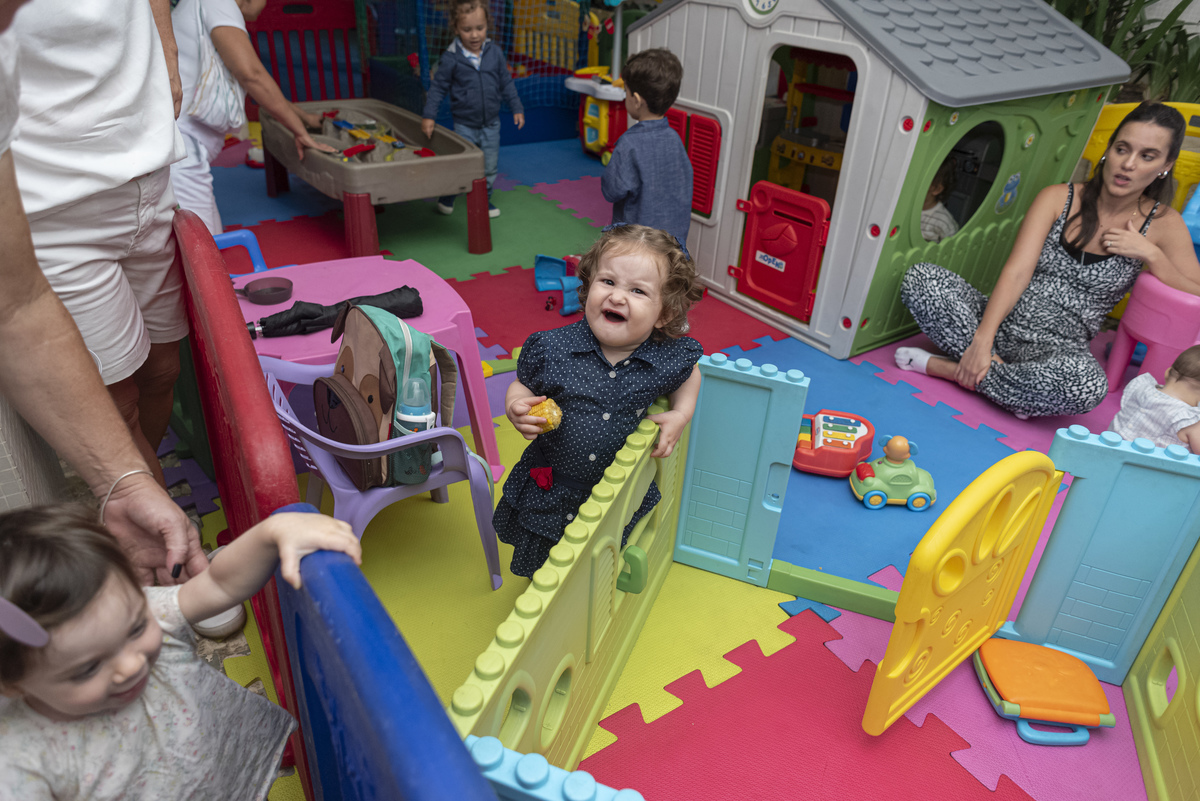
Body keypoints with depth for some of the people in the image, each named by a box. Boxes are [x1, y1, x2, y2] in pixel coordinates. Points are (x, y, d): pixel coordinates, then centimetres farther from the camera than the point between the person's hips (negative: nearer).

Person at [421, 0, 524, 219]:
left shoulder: (495, 53, -3)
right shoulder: (451, 58, -12)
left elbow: (506, 82, 7)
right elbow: (438, 87, -6)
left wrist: (517, 108, 6)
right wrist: (429, 116, -11)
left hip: (491, 124, 3)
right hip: (464, 125, -3)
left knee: (490, 167, 11)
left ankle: (484, 199, 29)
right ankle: (447, 197, 28)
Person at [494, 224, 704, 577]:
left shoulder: (668, 359, -17)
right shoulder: (552, 349, -20)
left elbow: (689, 372, 7)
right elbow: (522, 385, -3)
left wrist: (681, 415, -8)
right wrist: (517, 407, -24)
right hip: (550, 487, 0)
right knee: (540, 568, 22)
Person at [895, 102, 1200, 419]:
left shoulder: (1163, 224, 4)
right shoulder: (1058, 198, 2)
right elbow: (1017, 272, -11)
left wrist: (1151, 254, -12)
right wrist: (982, 339, -25)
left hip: (1058, 348, 0)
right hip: (1001, 322, 0)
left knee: (1088, 384, -39)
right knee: (919, 277, -22)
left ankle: (942, 367, -23)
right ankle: (999, 368, -21)